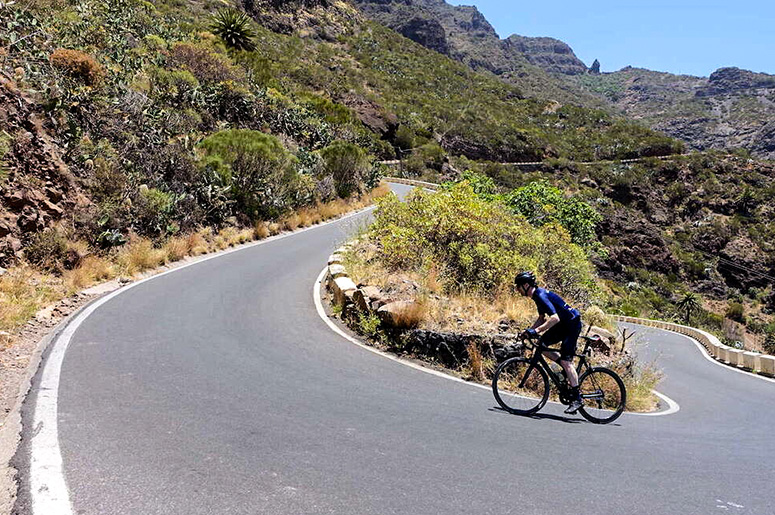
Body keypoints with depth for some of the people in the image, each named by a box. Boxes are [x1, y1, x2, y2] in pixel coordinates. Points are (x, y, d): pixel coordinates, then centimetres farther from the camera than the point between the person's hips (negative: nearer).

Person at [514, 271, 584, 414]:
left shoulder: (541, 295, -23)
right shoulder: (537, 295, 8)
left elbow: (555, 318, -33)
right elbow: (542, 318, 17)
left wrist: (536, 330, -35)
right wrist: (530, 331, 5)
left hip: (572, 323, -10)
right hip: (563, 324, 10)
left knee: (565, 360, -13)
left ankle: (577, 398, -8)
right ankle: (569, 370, 12)